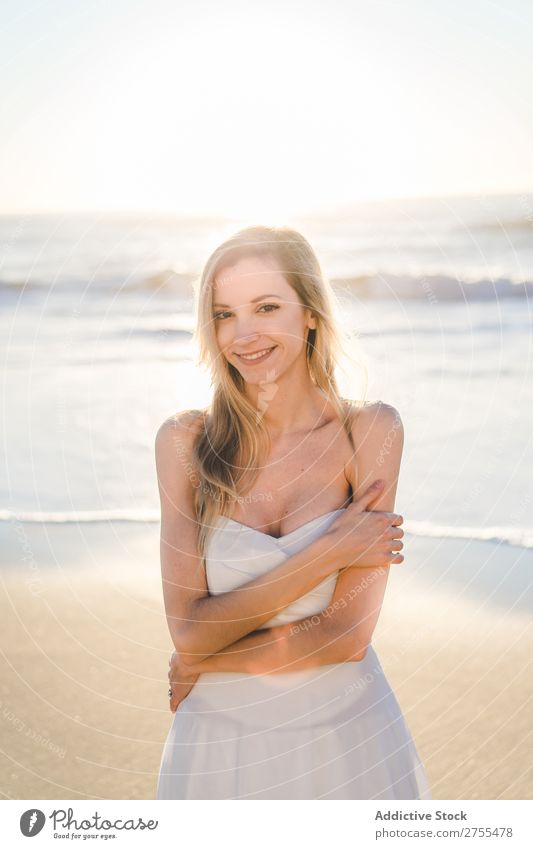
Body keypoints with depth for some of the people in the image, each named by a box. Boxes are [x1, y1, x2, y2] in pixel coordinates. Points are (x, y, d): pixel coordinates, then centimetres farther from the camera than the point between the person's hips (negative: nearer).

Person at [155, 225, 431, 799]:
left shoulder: (370, 430, -12)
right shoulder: (184, 442, -9)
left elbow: (346, 636, -16)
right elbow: (188, 630, -15)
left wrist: (203, 663, -10)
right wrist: (327, 552, -19)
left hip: (348, 736, 0)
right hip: (220, 747, 1)